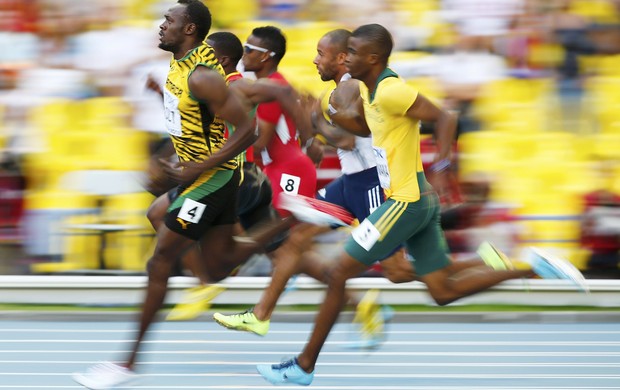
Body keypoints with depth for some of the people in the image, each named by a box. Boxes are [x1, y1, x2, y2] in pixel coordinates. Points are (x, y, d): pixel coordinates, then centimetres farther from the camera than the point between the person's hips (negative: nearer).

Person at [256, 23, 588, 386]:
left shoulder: (391, 91, -18)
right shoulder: (368, 89, 10)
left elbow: (445, 118, -22)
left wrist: (441, 167, -28)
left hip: (406, 202, -10)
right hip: (419, 202, 10)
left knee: (339, 274, -3)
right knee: (444, 291, 8)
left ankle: (304, 366, 5)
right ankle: (532, 267, 4)